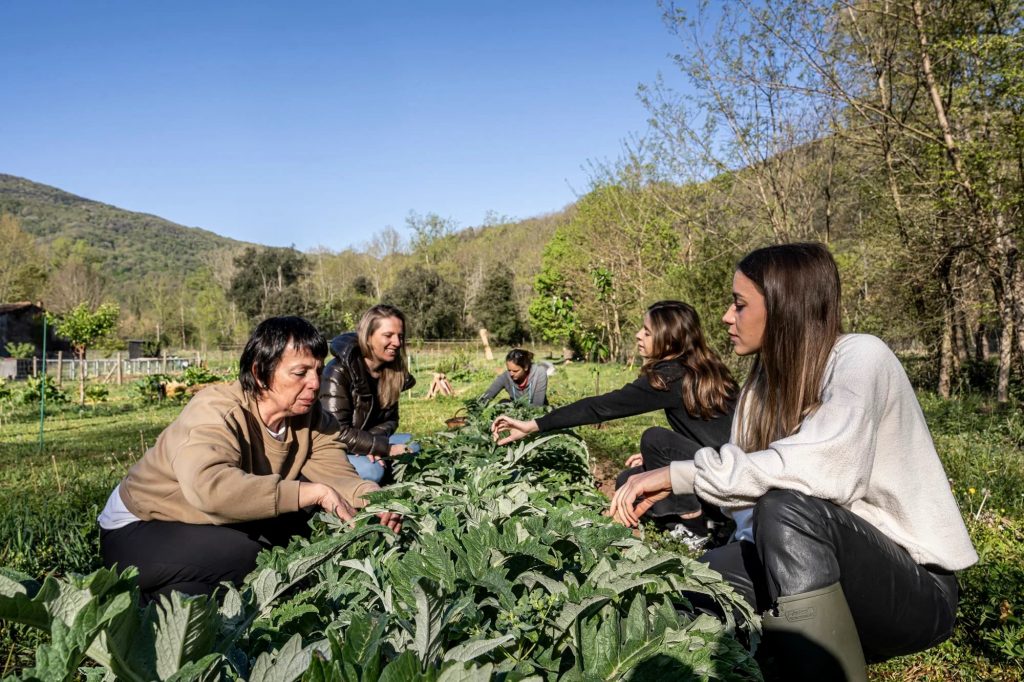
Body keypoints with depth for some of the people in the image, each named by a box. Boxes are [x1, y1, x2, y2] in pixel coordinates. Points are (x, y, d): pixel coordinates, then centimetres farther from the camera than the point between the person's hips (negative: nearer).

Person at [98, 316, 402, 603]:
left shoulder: (310, 416, -10)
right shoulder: (216, 413, -31)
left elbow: (336, 475, -18)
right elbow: (210, 487, -49)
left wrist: (373, 496, -41)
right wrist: (313, 492, -48)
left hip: (222, 525, 7)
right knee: (243, 555, -31)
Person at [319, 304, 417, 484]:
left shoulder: (392, 371, 0)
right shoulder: (339, 372, -21)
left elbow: (390, 419, 3)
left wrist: (371, 444, -19)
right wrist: (387, 448, -28)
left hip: (365, 442, 7)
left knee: (414, 446, -12)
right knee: (371, 471, -32)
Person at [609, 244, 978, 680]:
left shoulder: (860, 358, -16)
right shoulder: (766, 382, 6)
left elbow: (821, 469, -34)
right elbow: (751, 480, -1)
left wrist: (681, 475, -30)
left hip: (918, 586, -6)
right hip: (827, 567, 6)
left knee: (786, 506, -33)